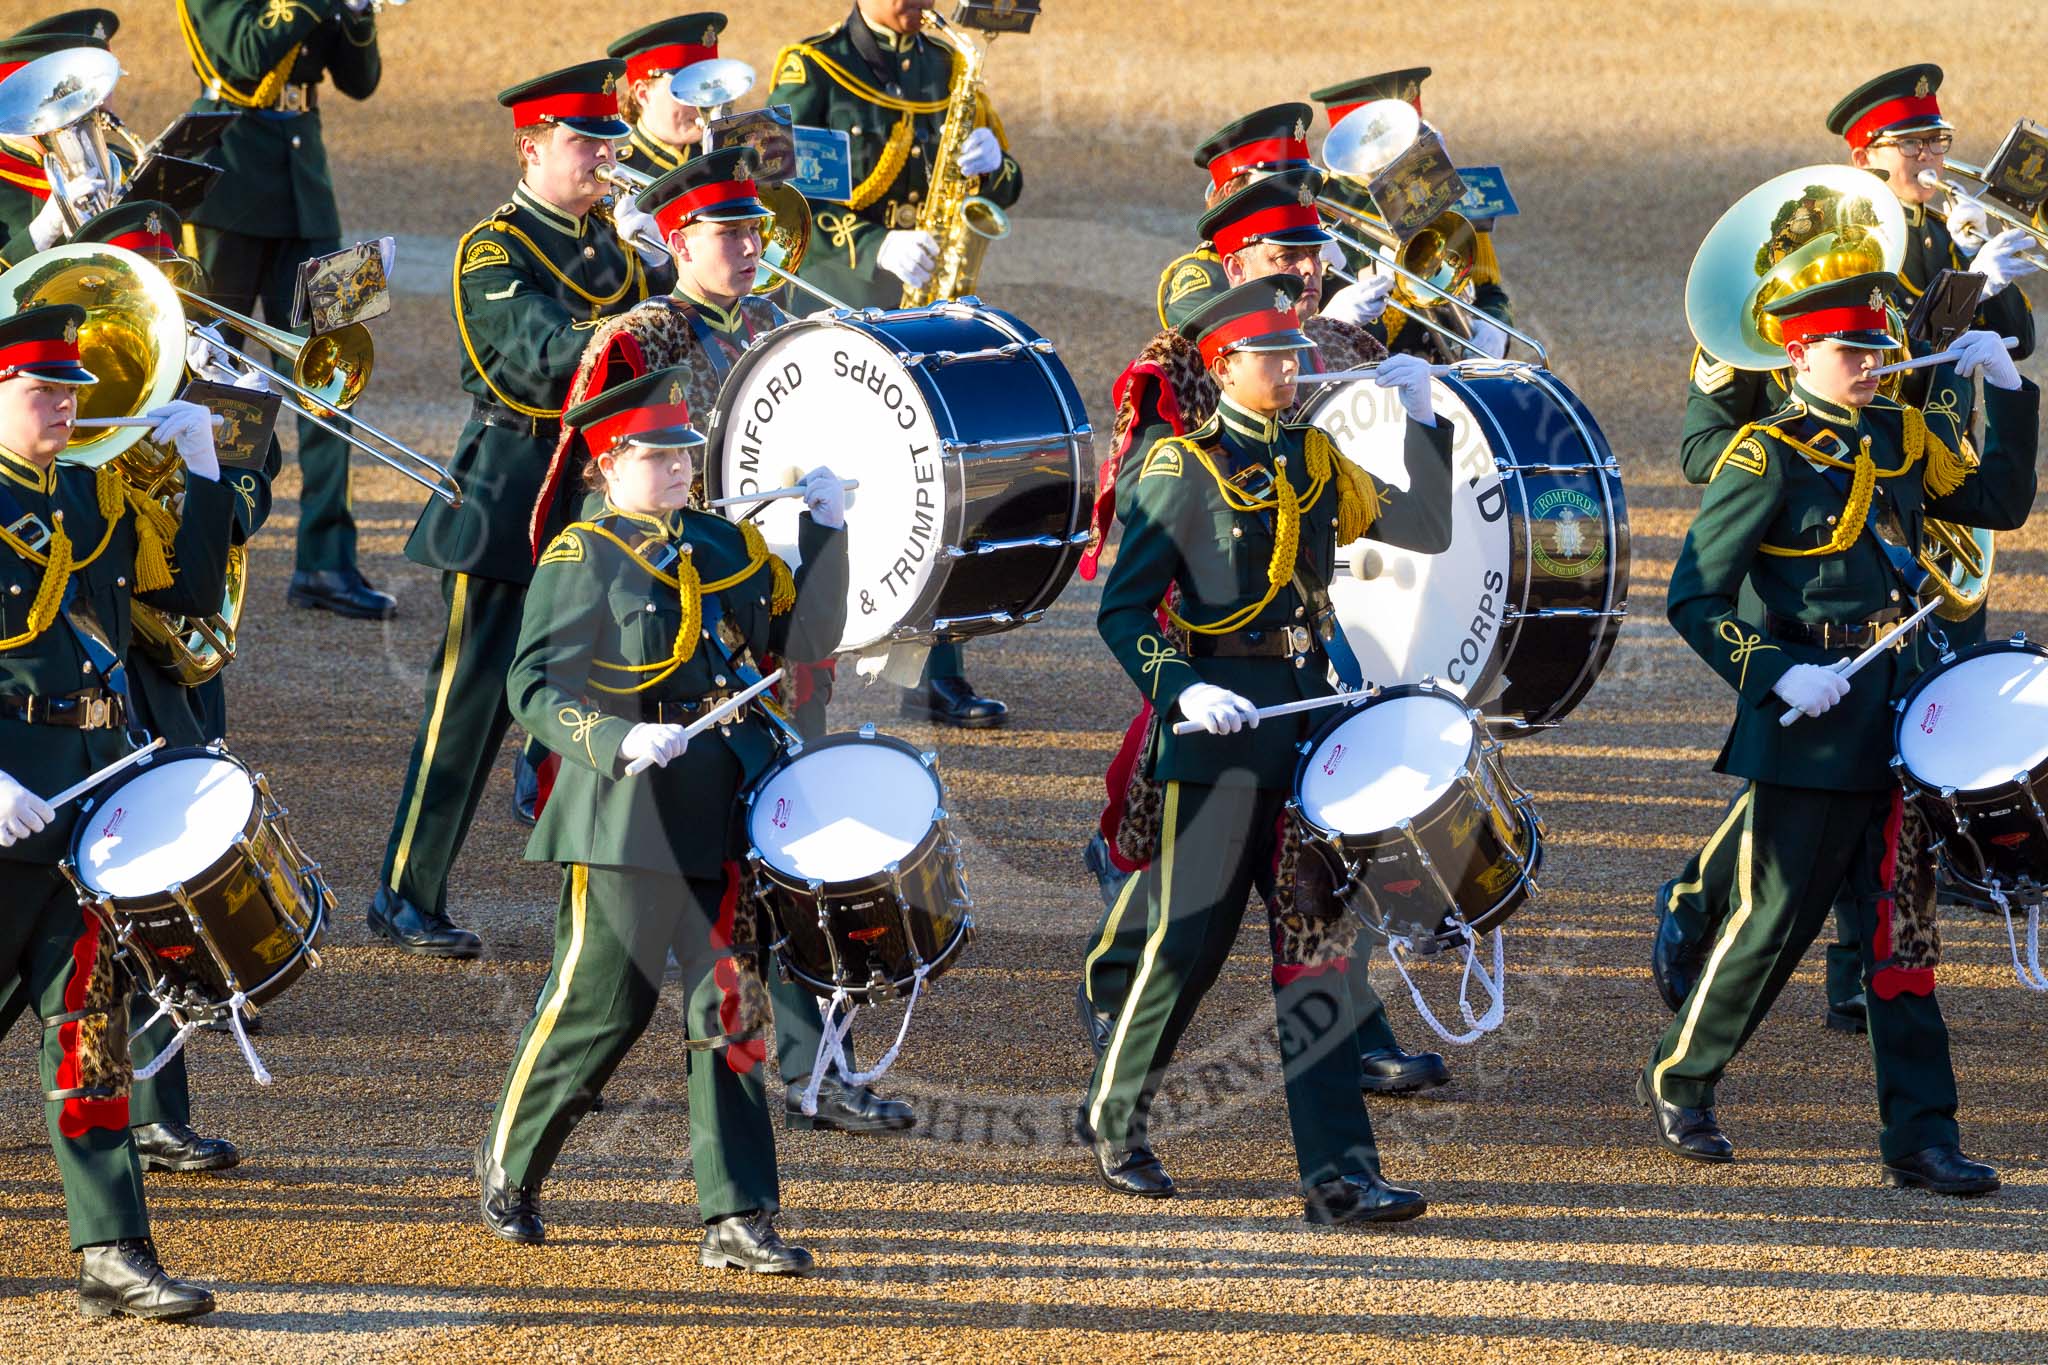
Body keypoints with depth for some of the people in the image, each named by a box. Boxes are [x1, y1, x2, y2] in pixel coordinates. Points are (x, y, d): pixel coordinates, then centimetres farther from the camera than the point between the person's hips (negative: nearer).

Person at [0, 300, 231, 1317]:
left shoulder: (96, 495, 13)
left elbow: (191, 586, 18)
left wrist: (196, 461, 8)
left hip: (96, 783, 6)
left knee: (90, 1021, 3)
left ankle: (113, 1259, 1)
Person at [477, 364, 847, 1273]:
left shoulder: (729, 546, 12)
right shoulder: (581, 557, -5)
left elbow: (804, 638, 16)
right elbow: (534, 686, -11)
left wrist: (827, 533, 5)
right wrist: (619, 742, -25)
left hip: (722, 818, 5)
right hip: (625, 815, -5)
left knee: (730, 1009, 2)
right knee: (598, 1004, 1)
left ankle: (737, 1220, 3)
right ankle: (510, 1168, 23)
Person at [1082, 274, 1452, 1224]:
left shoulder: (1316, 461, 12)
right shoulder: (1183, 469, -5)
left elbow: (1426, 530, 12)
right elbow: (1122, 607, -7)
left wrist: (1421, 423, 2)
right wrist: (1180, 689, -22)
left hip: (1309, 711, 5)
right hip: (1219, 721, -5)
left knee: (1318, 945, 0)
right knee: (1189, 938, 1)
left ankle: (1338, 1172, -4)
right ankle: (1115, 1117, 25)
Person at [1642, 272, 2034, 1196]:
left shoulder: (1901, 437, 11)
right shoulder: (1769, 457, -9)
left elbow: (1999, 503, 18)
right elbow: (1694, 598, -10)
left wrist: (2007, 390, 9)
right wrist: (1776, 675, -21)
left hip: (1896, 715, 6)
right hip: (1808, 721, -6)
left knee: (1898, 929, 4)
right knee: (1776, 920, 2)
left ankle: (1920, 1141, 4)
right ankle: (1678, 1082, 23)